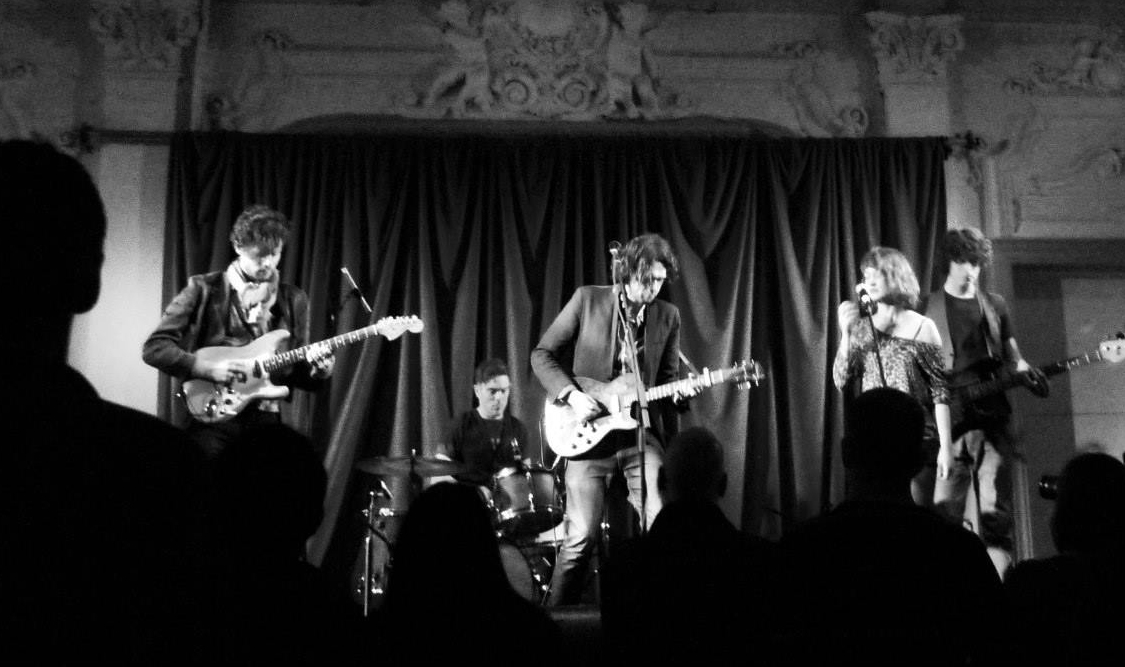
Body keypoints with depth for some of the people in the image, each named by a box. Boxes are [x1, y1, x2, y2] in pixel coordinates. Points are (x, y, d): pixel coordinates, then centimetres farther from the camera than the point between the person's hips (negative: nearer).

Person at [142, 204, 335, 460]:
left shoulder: (293, 300, 11)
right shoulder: (204, 289, 0)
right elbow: (154, 347, -3)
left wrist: (317, 372, -7)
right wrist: (208, 368, -15)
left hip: (266, 419, 3)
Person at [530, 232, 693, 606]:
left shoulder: (668, 316, 8)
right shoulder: (587, 299, -1)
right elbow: (542, 355, 1)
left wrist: (681, 391, -2)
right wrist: (571, 395, -12)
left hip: (641, 433, 3)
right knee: (580, 538, -4)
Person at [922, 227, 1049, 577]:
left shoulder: (995, 304, 14)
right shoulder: (928, 308, 6)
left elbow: (1011, 357, 17)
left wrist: (1027, 371, -5)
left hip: (992, 416, 2)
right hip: (949, 419, -2)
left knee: (996, 510, -2)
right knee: (945, 510, -4)